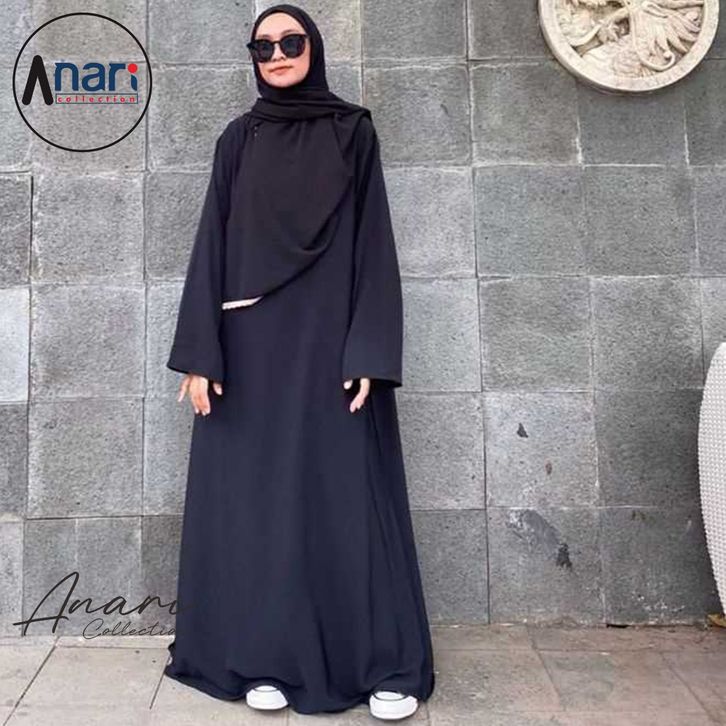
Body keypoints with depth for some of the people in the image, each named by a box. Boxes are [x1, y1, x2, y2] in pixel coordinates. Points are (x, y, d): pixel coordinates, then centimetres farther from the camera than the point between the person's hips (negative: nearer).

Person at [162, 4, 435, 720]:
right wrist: (200, 353, -4)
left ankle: (386, 665, 10)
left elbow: (374, 243, 0)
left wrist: (370, 352, -10)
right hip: (252, 345, 2)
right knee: (257, 495, 3)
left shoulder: (352, 132, 7)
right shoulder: (237, 140, 12)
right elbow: (212, 246, 6)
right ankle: (268, 659, 16)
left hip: (331, 339, -2)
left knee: (347, 493, -1)